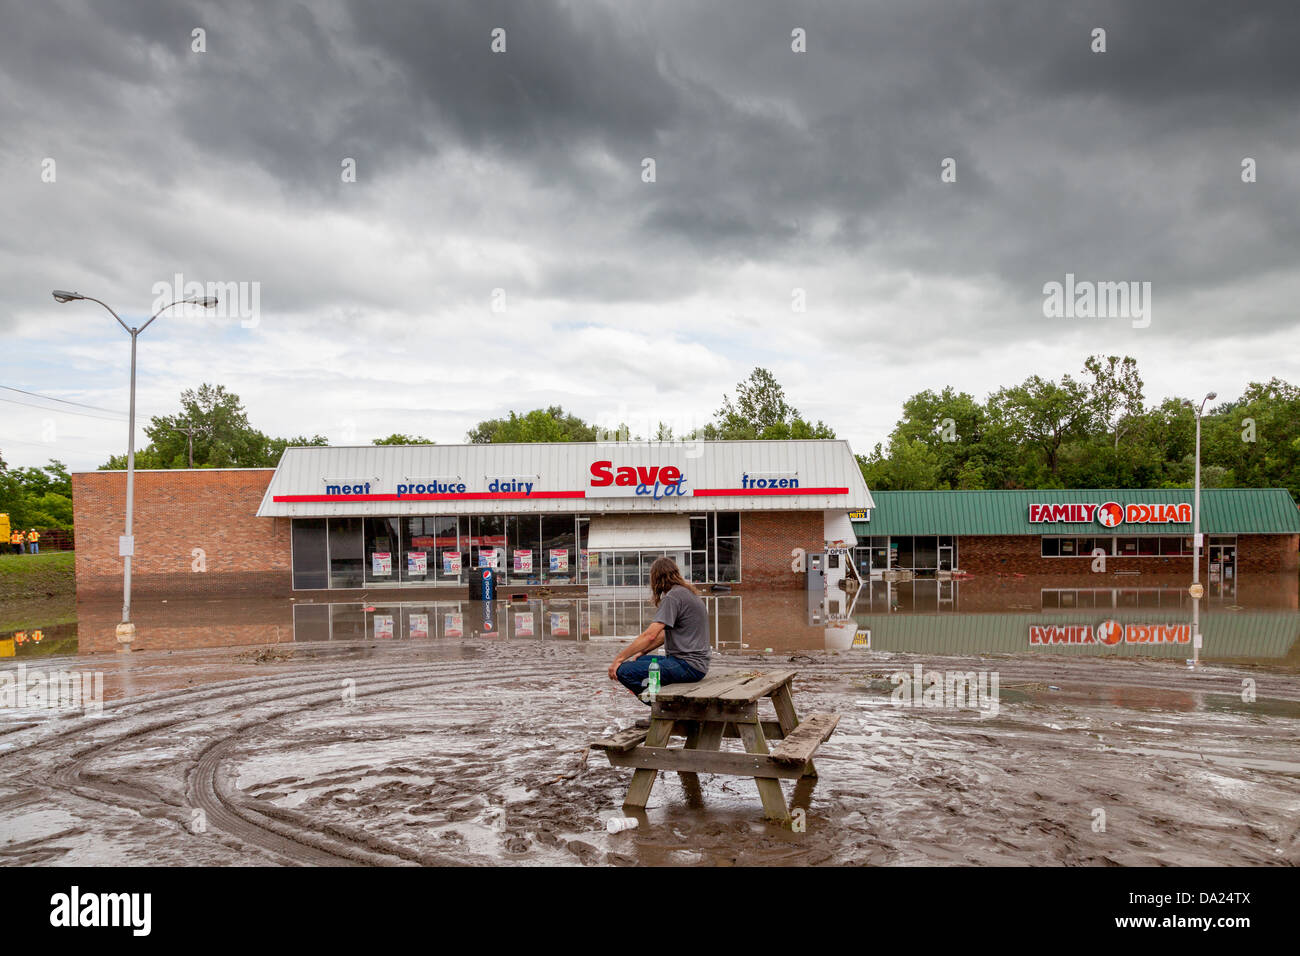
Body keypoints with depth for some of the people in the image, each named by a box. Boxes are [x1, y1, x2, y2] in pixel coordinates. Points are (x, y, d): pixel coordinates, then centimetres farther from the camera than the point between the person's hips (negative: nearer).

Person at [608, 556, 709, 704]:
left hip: (688, 665, -10)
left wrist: (619, 658, -16)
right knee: (634, 662, 20)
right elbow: (665, 635, 22)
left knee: (624, 671, -16)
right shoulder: (687, 593, 17)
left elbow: (650, 635, -21)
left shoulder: (673, 596, -14)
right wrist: (640, 653, 15)